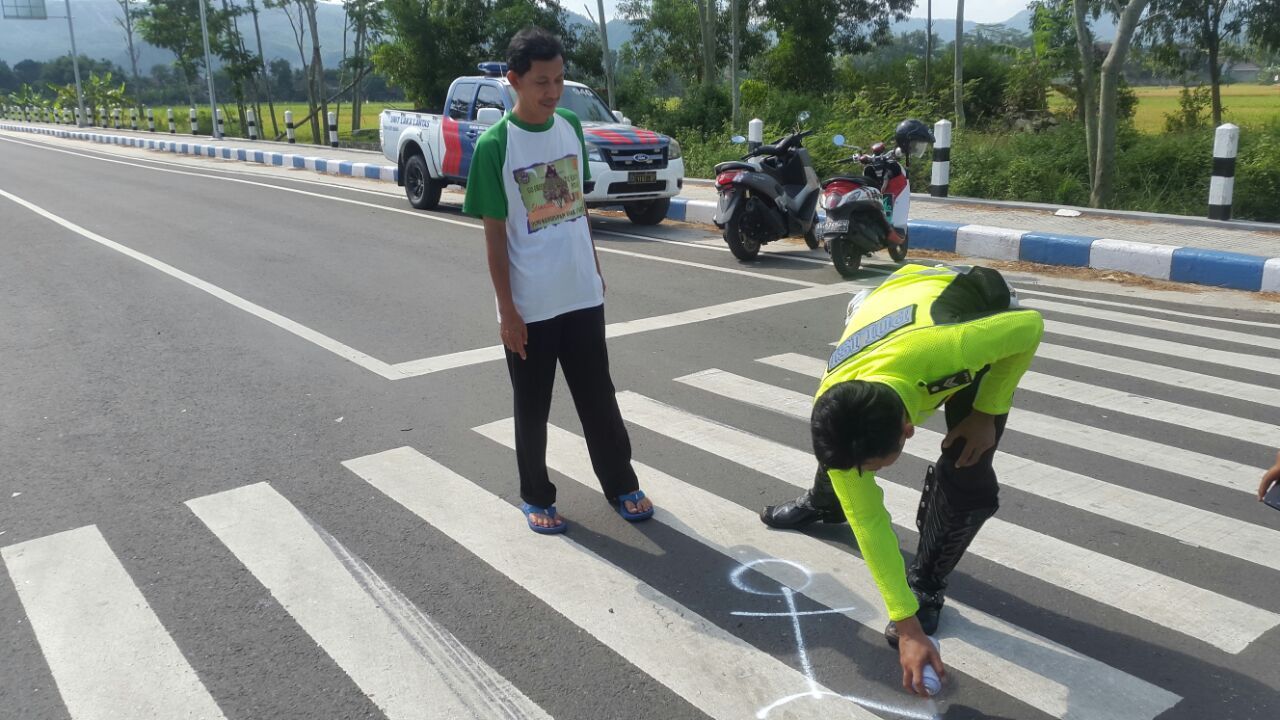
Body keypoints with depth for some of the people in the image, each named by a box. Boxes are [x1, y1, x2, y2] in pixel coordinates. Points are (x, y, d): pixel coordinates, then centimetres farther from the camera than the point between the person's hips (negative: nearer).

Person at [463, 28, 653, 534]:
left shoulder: (571, 126, 3)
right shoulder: (494, 146, -12)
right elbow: (494, 233, -10)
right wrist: (507, 309, -11)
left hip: (582, 294, 4)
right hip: (529, 305, -4)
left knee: (598, 396, 15)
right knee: (532, 407, 11)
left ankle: (621, 485, 30)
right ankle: (536, 497, 28)